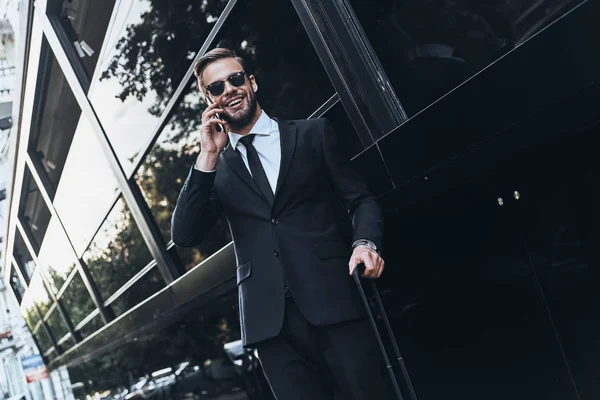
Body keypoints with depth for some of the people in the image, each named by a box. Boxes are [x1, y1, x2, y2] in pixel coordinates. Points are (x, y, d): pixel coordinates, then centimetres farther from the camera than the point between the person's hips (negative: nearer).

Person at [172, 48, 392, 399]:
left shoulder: (313, 134, 11)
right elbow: (185, 236, 2)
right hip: (271, 322, 1)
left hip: (334, 303, -1)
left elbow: (361, 199, 10)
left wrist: (365, 242, -12)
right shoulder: (216, 167, 13)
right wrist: (209, 155, -3)